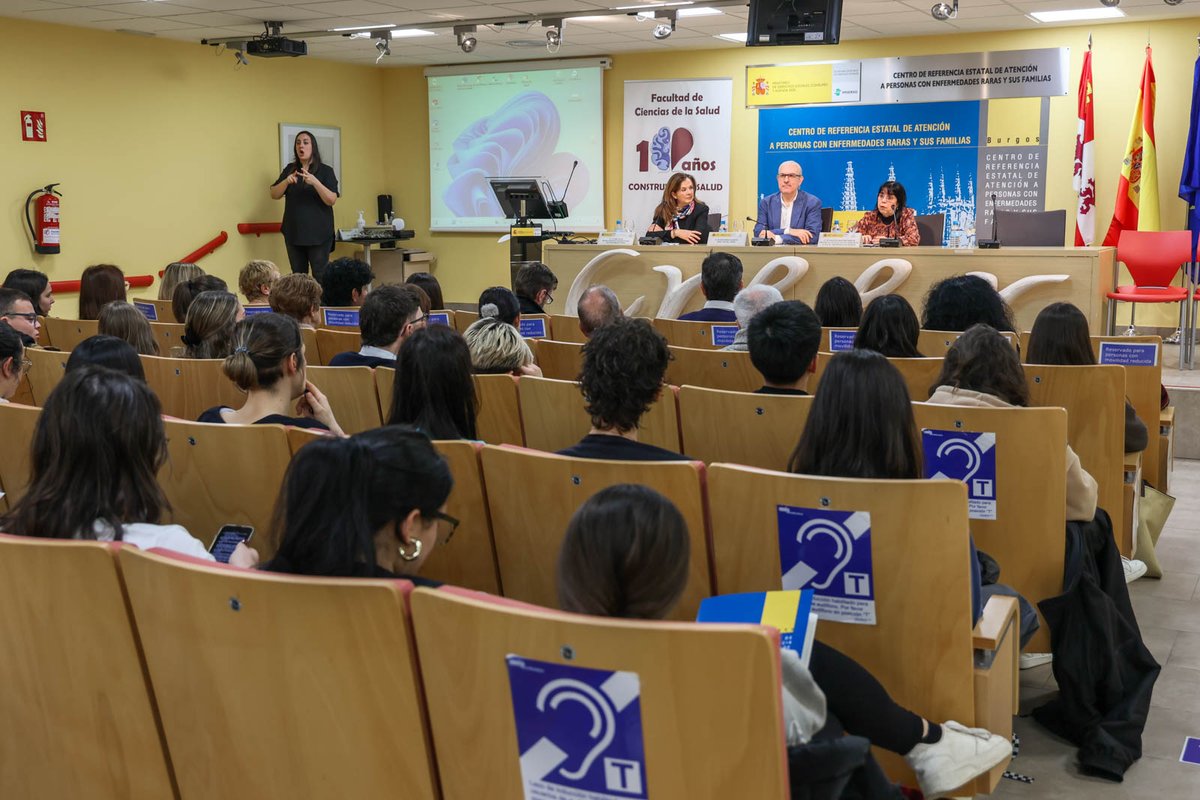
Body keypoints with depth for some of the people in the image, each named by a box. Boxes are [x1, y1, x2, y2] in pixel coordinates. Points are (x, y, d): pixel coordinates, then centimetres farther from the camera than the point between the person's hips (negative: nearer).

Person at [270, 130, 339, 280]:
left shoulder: (325, 171, -2)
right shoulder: (289, 169, 9)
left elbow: (332, 200, -11)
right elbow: (274, 195, 5)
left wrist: (315, 182, -25)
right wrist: (287, 181, -14)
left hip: (318, 234, -4)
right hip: (293, 233, 4)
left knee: (320, 277, -7)